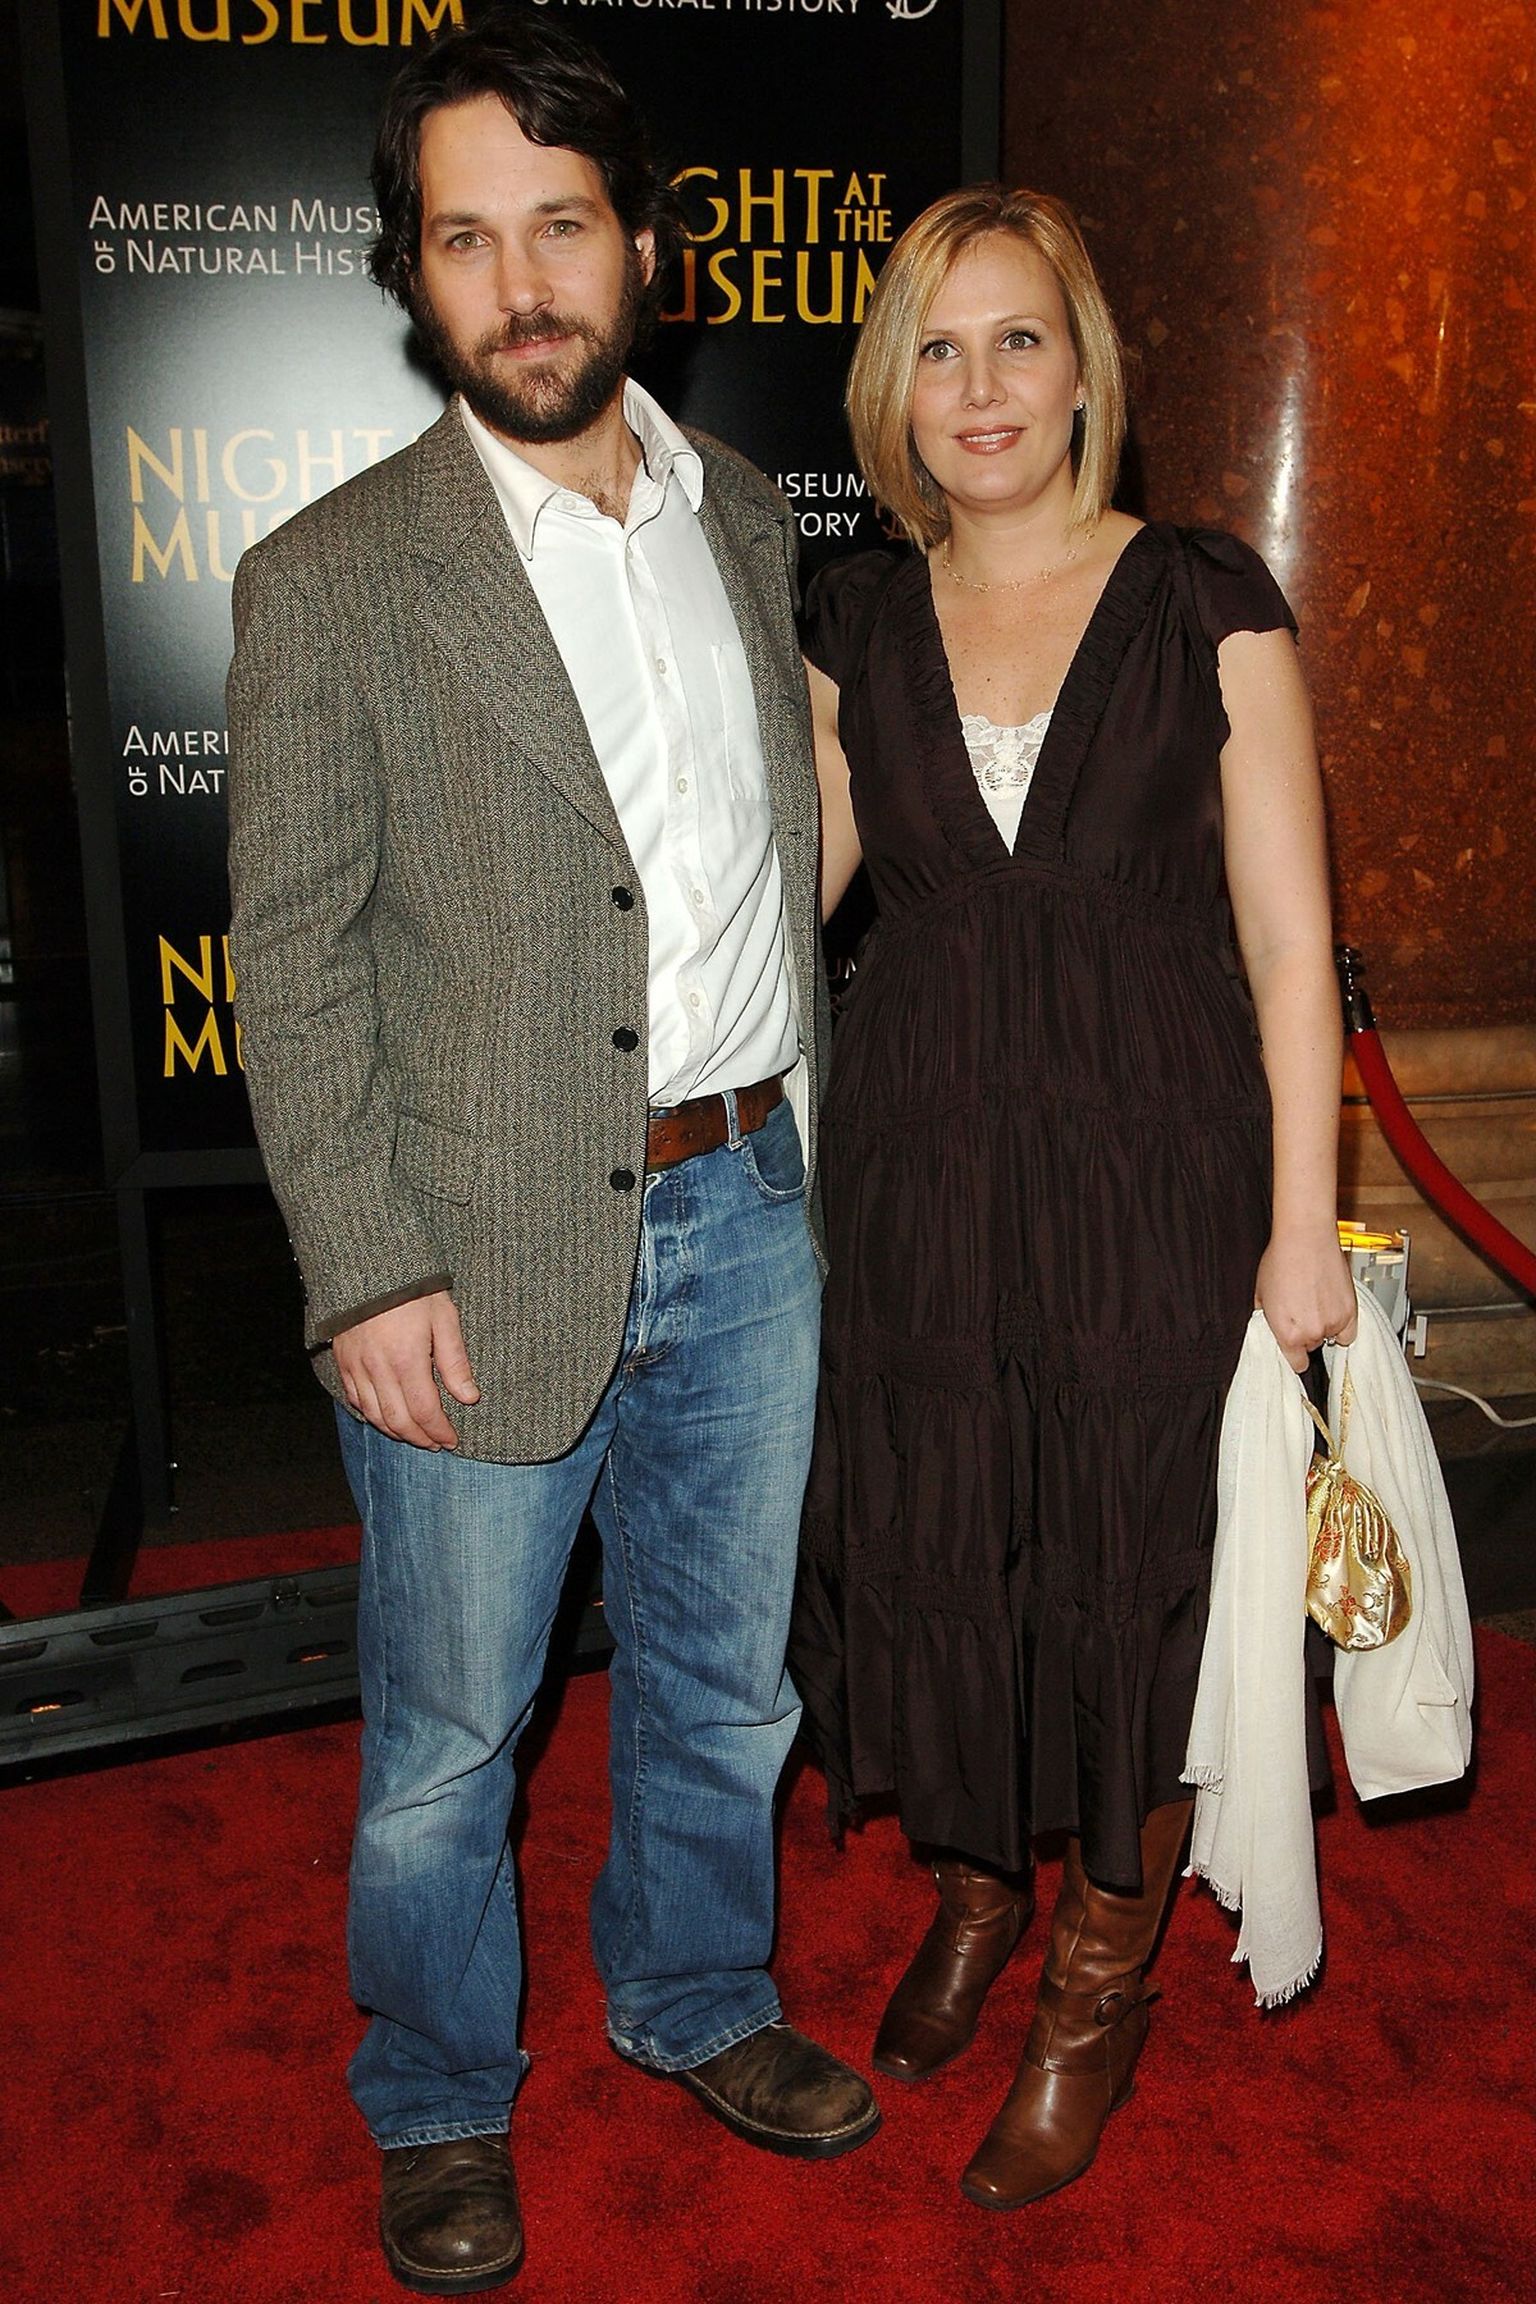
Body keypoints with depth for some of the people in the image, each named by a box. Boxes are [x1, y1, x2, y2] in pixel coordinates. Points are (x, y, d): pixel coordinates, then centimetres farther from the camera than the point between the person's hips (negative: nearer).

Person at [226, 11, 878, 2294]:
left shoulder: (747, 514, 7)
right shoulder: (331, 582, -8)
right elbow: (291, 962, -8)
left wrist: (806, 1143, 12)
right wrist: (367, 1275, -13)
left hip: (751, 1215, 5)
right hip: (492, 1251, -4)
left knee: (726, 1683, 20)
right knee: (446, 1740, 12)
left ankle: (699, 2000, 46)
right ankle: (440, 2106, 39)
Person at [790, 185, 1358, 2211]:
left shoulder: (1207, 604, -5)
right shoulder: (860, 623, 4)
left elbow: (1288, 932, -6)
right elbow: (793, 882, 14)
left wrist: (1303, 1224, -8)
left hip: (1151, 1169, -3)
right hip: (919, 1164, 3)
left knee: (1133, 1582, 8)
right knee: (928, 1553, 13)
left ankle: (1101, 1991, 34)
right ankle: (976, 1891, 44)